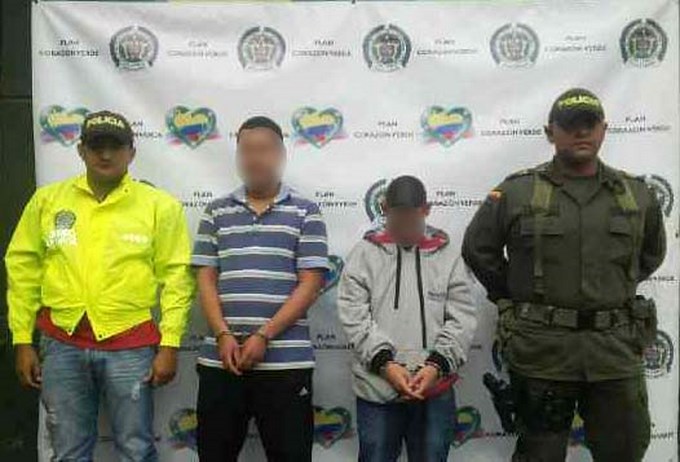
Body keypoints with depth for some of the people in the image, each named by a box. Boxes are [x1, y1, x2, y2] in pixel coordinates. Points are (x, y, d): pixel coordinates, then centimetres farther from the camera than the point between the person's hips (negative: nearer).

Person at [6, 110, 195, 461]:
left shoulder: (160, 205, 0)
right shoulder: (47, 199, 8)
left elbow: (176, 277, -2)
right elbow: (23, 270, 9)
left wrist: (169, 345, -7)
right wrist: (22, 340, 5)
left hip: (130, 347, -2)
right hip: (62, 345, 3)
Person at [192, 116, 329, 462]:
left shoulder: (305, 213, 2)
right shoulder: (216, 212, 10)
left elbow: (310, 284, -4)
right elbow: (206, 279, 7)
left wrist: (264, 336, -12)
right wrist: (223, 335, -8)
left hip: (285, 361, -2)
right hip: (220, 359, 3)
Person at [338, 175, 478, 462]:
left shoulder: (448, 255, 6)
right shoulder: (364, 253, 3)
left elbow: (463, 319, 1)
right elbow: (354, 317, -4)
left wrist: (437, 365, -12)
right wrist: (385, 363, -15)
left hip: (435, 388, 1)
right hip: (376, 388, -1)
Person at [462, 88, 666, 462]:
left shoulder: (636, 194, 7)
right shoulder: (517, 191, -2)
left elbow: (651, 254, 24)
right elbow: (478, 250, 6)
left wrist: (617, 292, 14)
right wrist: (517, 298, 5)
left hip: (616, 351, 3)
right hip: (541, 351, -2)